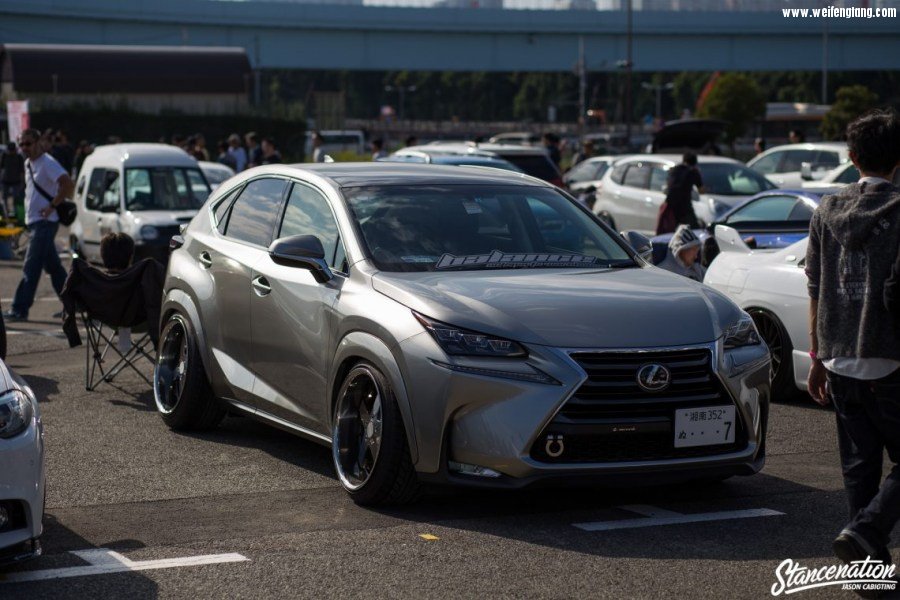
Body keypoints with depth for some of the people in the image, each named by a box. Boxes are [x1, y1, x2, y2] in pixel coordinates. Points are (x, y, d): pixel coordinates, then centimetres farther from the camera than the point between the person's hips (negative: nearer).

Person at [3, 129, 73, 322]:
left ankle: (20, 309, -12)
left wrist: (52, 206, -22)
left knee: (31, 268, -11)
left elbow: (68, 185, -26)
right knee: (54, 267, 13)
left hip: (44, 222, -10)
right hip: (34, 221, 10)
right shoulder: (28, 164, 15)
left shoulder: (48, 163, -14)